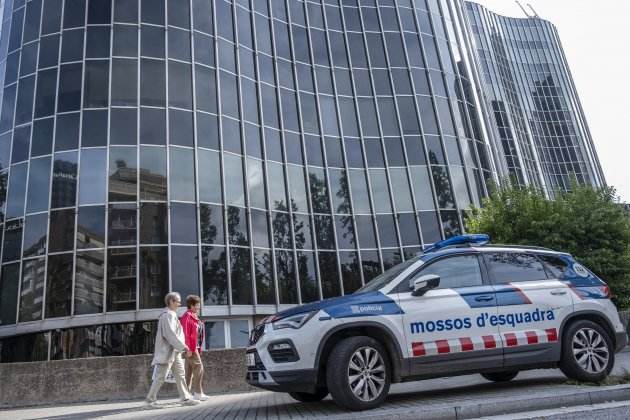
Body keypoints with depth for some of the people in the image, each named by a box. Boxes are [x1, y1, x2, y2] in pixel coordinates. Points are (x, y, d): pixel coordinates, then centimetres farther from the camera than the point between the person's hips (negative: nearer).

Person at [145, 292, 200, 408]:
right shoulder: (167, 315, -15)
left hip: (174, 351, 10)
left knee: (180, 375, 8)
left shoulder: (172, 315, 15)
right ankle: (150, 400, 8)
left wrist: (181, 346, 13)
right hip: (167, 351, -10)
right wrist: (183, 346, -19)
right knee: (160, 377, -2)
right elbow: (170, 334, -21)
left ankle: (185, 398, 11)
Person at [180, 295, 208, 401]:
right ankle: (198, 393, -7)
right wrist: (189, 349, -22)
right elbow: (185, 333, -19)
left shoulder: (194, 317, 17)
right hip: (191, 348, -10)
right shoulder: (187, 316, -12)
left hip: (195, 347, 10)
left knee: (189, 370, 11)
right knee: (198, 367, -10)